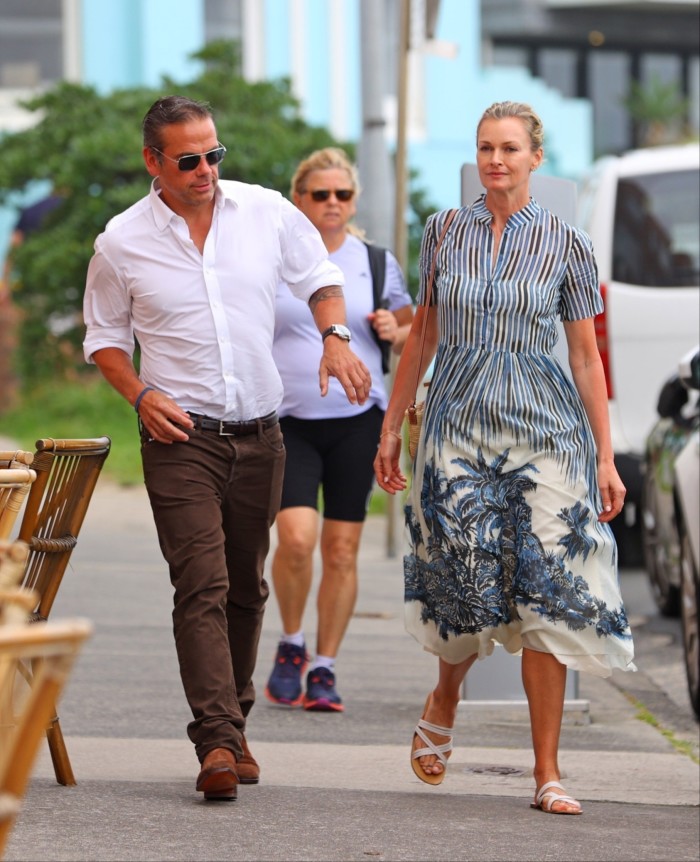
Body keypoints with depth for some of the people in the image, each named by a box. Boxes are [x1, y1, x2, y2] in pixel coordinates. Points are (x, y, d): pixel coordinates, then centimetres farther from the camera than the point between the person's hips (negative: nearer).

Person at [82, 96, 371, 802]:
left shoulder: (268, 213, 1)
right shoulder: (122, 242, -3)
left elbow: (319, 278, 17)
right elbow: (105, 339, 8)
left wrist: (335, 335, -3)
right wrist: (141, 395, -10)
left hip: (258, 437, 3)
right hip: (181, 436, -3)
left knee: (245, 586, 11)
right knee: (201, 585, -15)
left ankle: (232, 726, 25)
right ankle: (217, 742, -22)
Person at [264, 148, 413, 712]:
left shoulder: (377, 262, 9)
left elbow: (413, 337, 18)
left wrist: (395, 332, -4)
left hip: (357, 420, 2)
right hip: (288, 422, -2)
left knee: (342, 549, 1)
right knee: (296, 536, -19)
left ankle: (324, 669, 11)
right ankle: (291, 645, 5)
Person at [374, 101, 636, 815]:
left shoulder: (565, 244, 2)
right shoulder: (444, 233, 8)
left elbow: (586, 357, 4)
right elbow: (423, 335, 16)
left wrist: (606, 456, 1)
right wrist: (392, 427, 15)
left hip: (544, 430, -1)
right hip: (458, 426, 1)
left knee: (545, 595, -7)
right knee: (470, 590, -6)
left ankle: (547, 775, -1)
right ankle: (443, 702, 28)